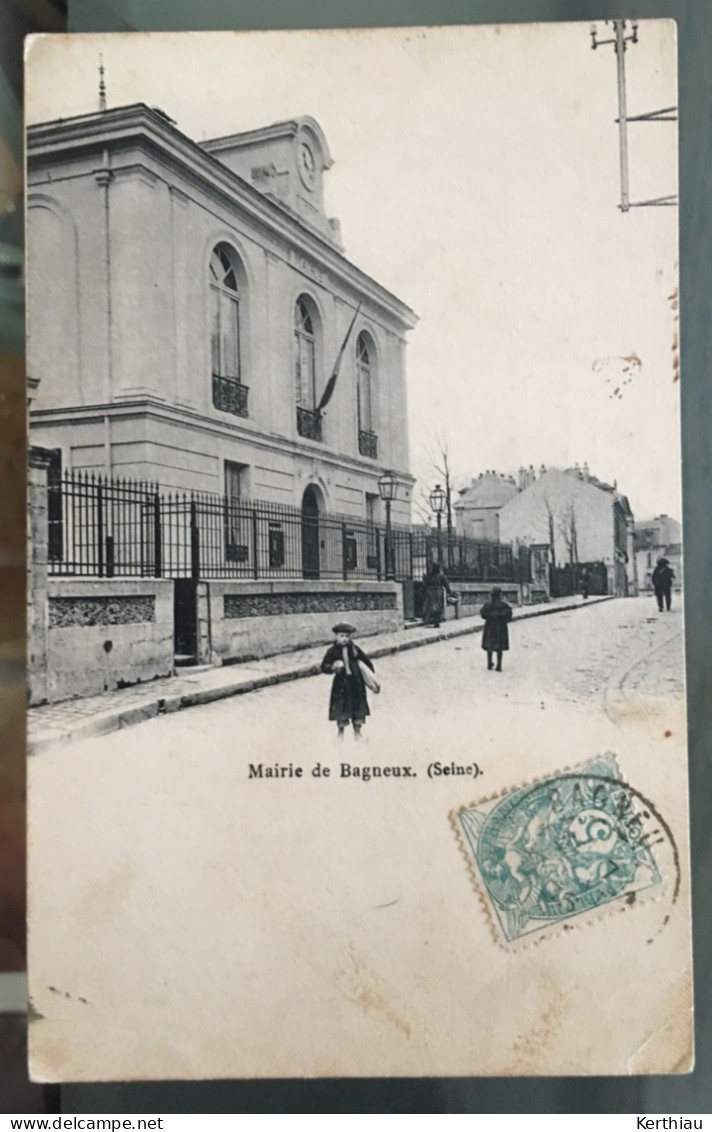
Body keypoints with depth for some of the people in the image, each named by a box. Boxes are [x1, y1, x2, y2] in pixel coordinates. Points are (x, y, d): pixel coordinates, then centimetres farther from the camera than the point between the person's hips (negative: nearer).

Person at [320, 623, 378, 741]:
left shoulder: (354, 649, -1)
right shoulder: (332, 651, -7)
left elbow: (366, 660, 11)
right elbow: (324, 667, -8)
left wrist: (371, 675, 14)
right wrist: (333, 667, -27)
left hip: (356, 682, 2)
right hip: (341, 683, -2)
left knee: (358, 708, 8)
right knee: (341, 709, 5)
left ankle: (357, 732, 23)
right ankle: (340, 732, 24)